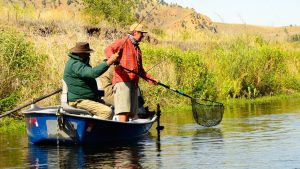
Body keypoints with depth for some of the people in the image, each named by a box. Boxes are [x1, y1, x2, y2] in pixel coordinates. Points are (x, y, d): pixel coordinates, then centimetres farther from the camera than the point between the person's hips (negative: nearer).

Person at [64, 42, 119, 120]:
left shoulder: (80, 62, 17)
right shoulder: (75, 64, -19)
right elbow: (93, 73, -32)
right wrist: (109, 62, -32)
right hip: (78, 102, -11)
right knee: (108, 112, -24)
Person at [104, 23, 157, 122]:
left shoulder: (137, 49, 27)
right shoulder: (124, 42, 2)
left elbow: (140, 69, 33)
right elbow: (108, 50, -13)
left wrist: (150, 79, 25)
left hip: (134, 83, 9)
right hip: (123, 81, -9)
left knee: (131, 112, 4)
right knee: (124, 109, -17)